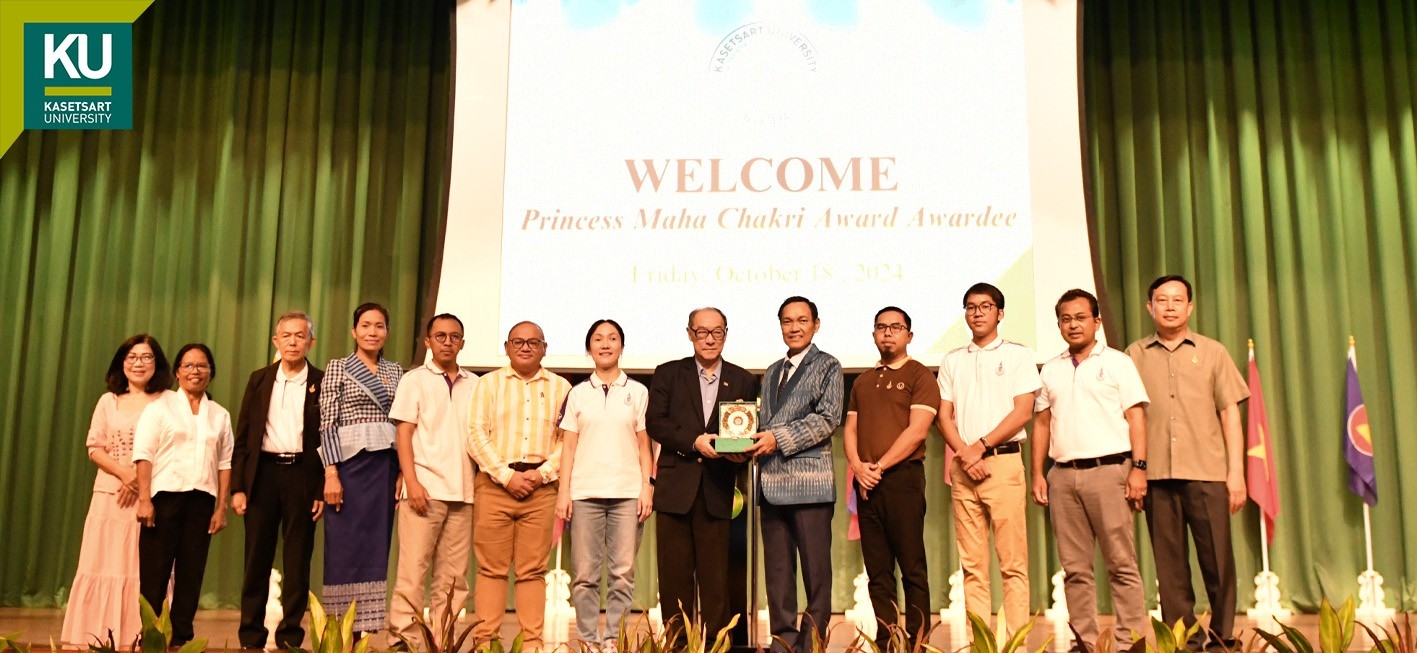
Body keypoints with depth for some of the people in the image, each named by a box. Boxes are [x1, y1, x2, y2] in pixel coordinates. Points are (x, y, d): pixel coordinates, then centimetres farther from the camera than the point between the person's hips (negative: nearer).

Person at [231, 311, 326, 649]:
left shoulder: (322, 383, 3)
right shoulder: (259, 379, 10)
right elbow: (243, 436, 8)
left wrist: (323, 490, -6)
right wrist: (237, 487, 1)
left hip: (303, 475, -2)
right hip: (263, 473, 2)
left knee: (297, 561, 2)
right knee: (257, 559, 5)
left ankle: (290, 638, 8)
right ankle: (251, 638, 13)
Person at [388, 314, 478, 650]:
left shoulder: (475, 385, 14)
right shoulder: (415, 380, 6)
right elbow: (403, 434, 0)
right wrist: (412, 482, -11)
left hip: (464, 492, 3)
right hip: (425, 487, -3)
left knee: (453, 577, 4)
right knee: (413, 572, -6)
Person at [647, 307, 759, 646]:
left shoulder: (744, 381, 11)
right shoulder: (667, 374, 8)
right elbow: (655, 423, -1)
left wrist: (742, 450, -15)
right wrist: (693, 441, -15)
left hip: (717, 490, 0)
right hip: (675, 487, 0)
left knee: (716, 576, 1)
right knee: (674, 573, 3)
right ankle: (677, 642, 11)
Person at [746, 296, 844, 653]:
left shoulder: (826, 366, 2)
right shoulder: (772, 372, 21)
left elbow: (828, 418, -9)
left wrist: (778, 439, -15)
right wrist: (752, 443, 1)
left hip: (809, 480, -6)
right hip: (772, 481, 6)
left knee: (816, 567, -2)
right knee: (777, 569, 7)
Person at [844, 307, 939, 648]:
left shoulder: (920, 376, 1)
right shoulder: (863, 382, 19)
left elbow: (917, 431, -9)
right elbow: (851, 428, 14)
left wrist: (880, 467, -11)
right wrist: (857, 465, -5)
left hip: (902, 476, -5)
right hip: (866, 482, 6)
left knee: (912, 566, -5)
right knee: (877, 570, 6)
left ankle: (917, 642, -1)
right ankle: (885, 641, 10)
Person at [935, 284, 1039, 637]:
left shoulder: (1018, 354, 5)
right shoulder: (952, 361, 15)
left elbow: (1023, 412, -4)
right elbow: (944, 416, 9)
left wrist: (980, 446, -10)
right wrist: (964, 453, -7)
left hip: (1004, 462, -3)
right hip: (963, 467, 3)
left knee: (1012, 561, -6)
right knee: (972, 564, 3)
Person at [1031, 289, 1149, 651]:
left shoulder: (1117, 362, 5)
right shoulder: (1050, 370, 16)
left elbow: (1136, 416, -1)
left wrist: (1138, 467, -11)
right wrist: (1037, 474, 8)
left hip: (1108, 469, -4)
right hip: (1063, 474, 4)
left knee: (1122, 563, -4)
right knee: (1074, 567, 5)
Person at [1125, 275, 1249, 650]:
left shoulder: (1212, 352, 10)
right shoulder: (1136, 355, 11)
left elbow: (1230, 413, 7)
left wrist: (1236, 471, 0)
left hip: (1207, 473, -1)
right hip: (1157, 476, 1)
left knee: (1218, 560, -1)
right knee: (1169, 564, 3)